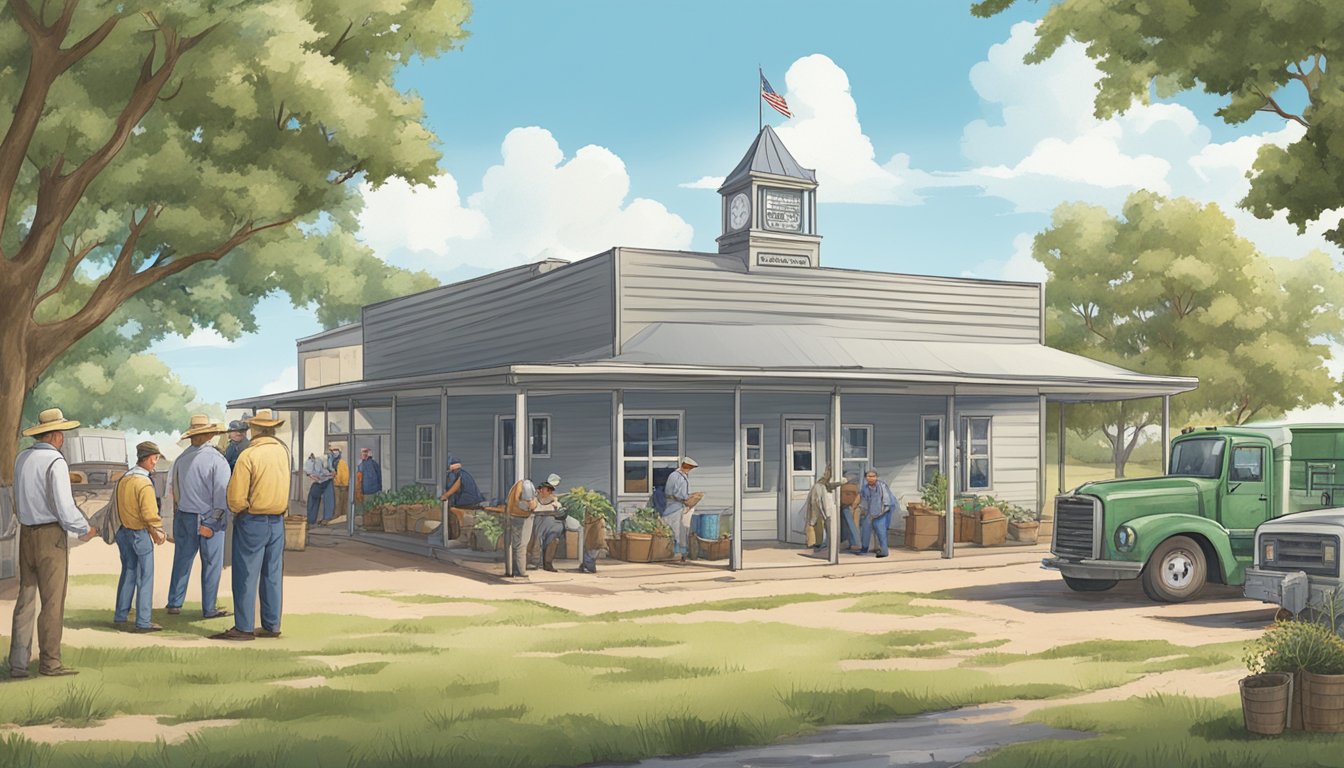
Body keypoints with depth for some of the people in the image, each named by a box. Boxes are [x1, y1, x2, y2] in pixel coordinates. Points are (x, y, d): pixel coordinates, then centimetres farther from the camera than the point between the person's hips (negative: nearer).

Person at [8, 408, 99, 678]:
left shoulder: (22, 458, 8)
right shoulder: (55, 462, -16)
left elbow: (21, 500, 16)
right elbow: (64, 507, -20)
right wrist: (85, 530, -5)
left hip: (26, 533, 7)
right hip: (51, 535, -7)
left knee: (26, 598, 11)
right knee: (53, 600, 0)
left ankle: (18, 663, 11)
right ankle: (49, 662, 4)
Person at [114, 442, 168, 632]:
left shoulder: (123, 479, 5)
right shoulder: (144, 483, -21)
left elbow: (120, 508, 12)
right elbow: (149, 514, -23)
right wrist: (158, 531, -4)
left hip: (124, 531, 8)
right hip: (140, 534, -8)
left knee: (128, 573, 19)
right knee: (145, 578, 0)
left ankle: (121, 615, 27)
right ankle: (143, 622, 1)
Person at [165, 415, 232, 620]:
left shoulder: (181, 459, 3)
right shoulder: (217, 459, -14)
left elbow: (172, 490, 9)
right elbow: (222, 494, -15)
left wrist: (176, 512, 17)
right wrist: (216, 521, -8)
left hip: (183, 516, 5)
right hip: (208, 518, -5)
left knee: (182, 560, 14)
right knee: (211, 563, 4)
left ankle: (174, 603, 21)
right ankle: (209, 608, 8)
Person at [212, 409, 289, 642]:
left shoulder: (248, 455, -15)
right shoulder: (283, 452, 4)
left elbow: (236, 497, -15)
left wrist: (236, 510, 2)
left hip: (252, 521, -6)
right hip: (277, 521, 6)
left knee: (246, 575, 1)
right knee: (273, 575, 10)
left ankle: (244, 627, 3)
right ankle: (271, 625, 14)